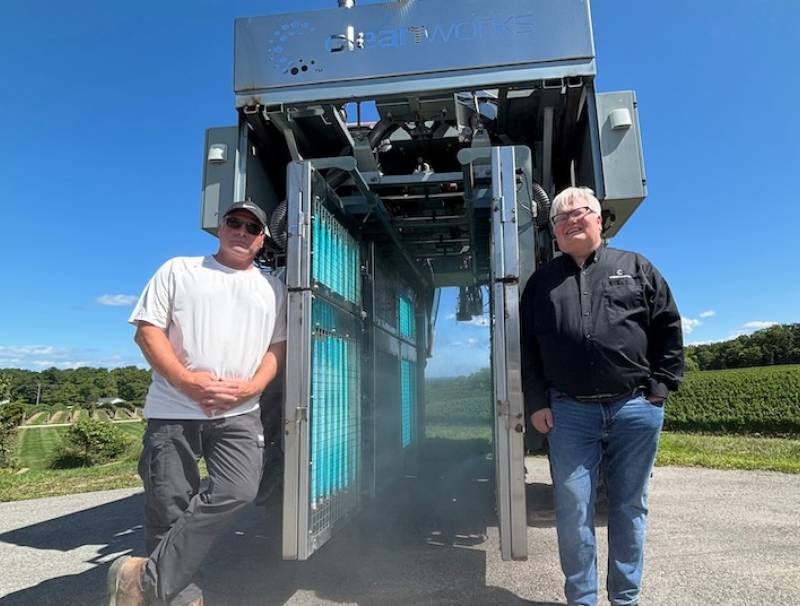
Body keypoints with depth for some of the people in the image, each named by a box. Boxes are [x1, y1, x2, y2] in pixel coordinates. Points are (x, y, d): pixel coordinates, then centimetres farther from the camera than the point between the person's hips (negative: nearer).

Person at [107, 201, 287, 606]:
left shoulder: (272, 288, 14)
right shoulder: (178, 270, 8)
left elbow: (278, 346, 12)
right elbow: (147, 330, 1)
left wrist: (251, 387, -7)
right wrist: (186, 380, -13)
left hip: (240, 413, 2)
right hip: (173, 410, -1)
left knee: (237, 492, -18)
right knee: (169, 509, 3)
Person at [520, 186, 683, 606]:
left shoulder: (637, 268, 10)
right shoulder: (541, 282, 11)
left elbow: (669, 329, 8)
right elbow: (526, 347, 7)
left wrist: (660, 386, 0)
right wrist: (536, 403, 1)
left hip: (635, 409, 0)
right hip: (569, 413, 0)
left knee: (629, 506, 10)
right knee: (573, 508, 3)